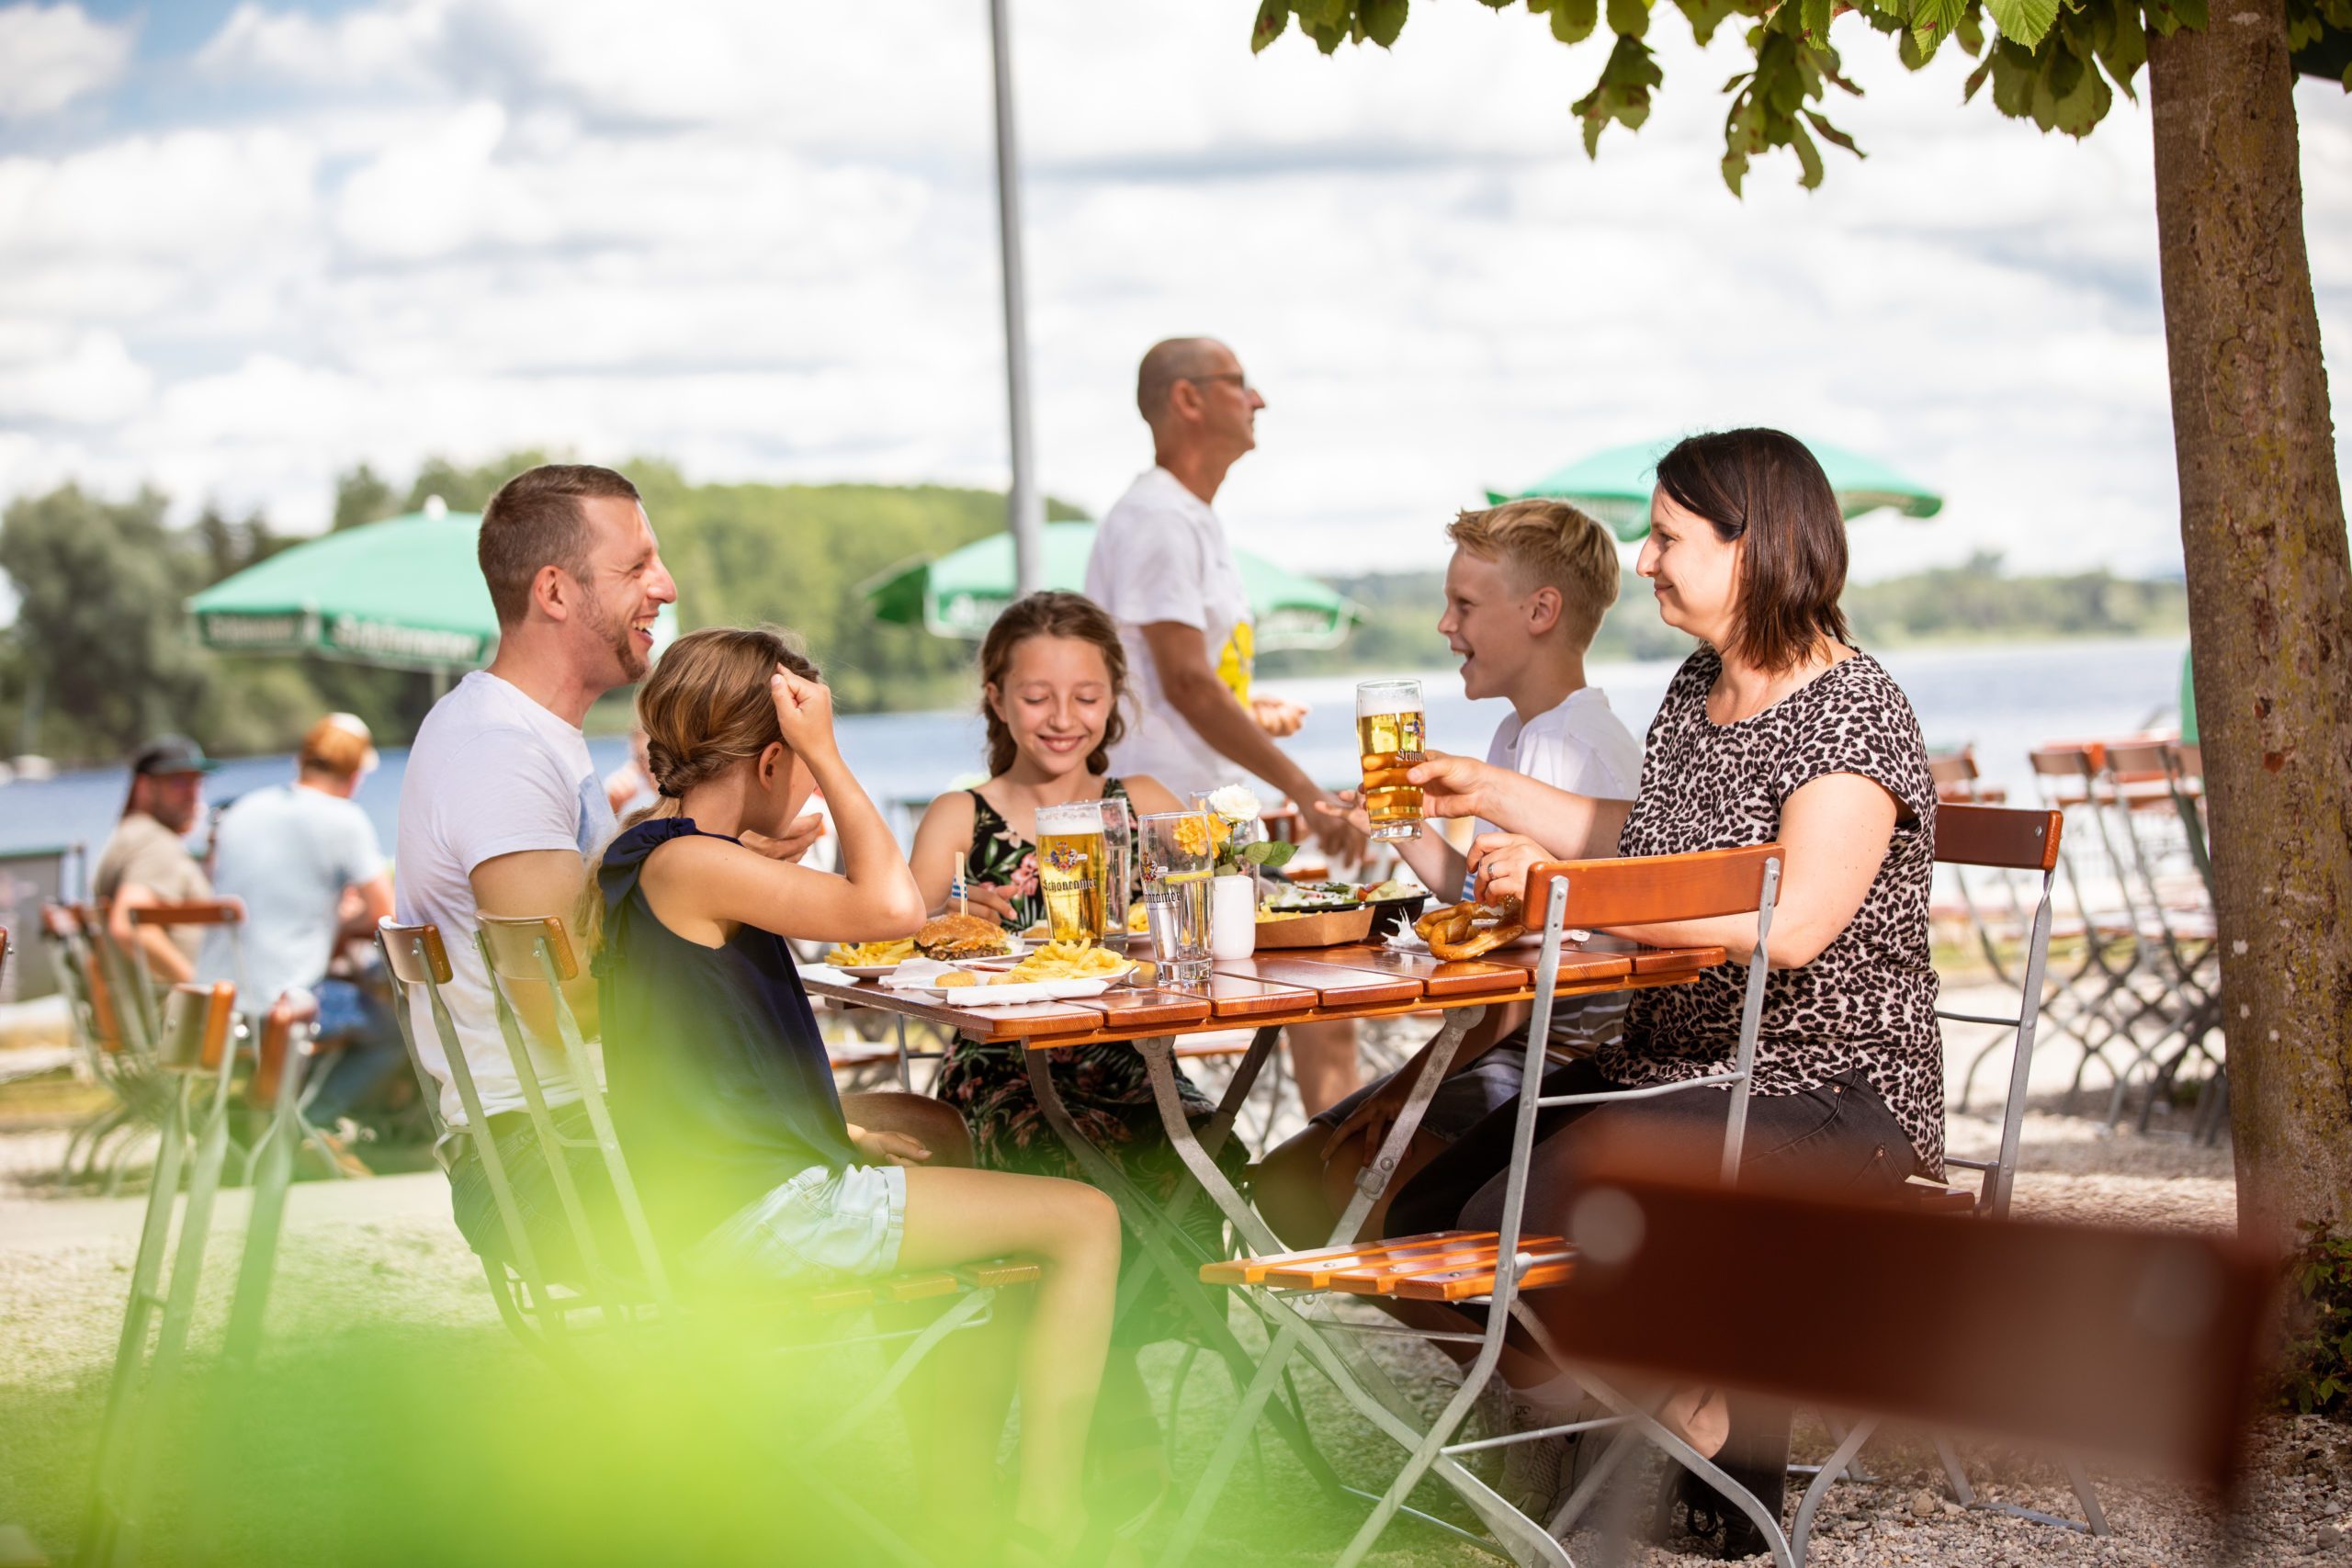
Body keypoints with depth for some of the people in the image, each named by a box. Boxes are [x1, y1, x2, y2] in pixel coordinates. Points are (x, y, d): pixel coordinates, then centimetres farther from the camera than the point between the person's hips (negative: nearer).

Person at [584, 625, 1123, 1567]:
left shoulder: (636, 857, 13)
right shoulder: (694, 865, -18)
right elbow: (893, 906, -27)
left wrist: (839, 1134, 17)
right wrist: (827, 751, -19)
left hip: (707, 1198, 10)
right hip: (754, 1216, -10)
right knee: (1084, 1221, -7)